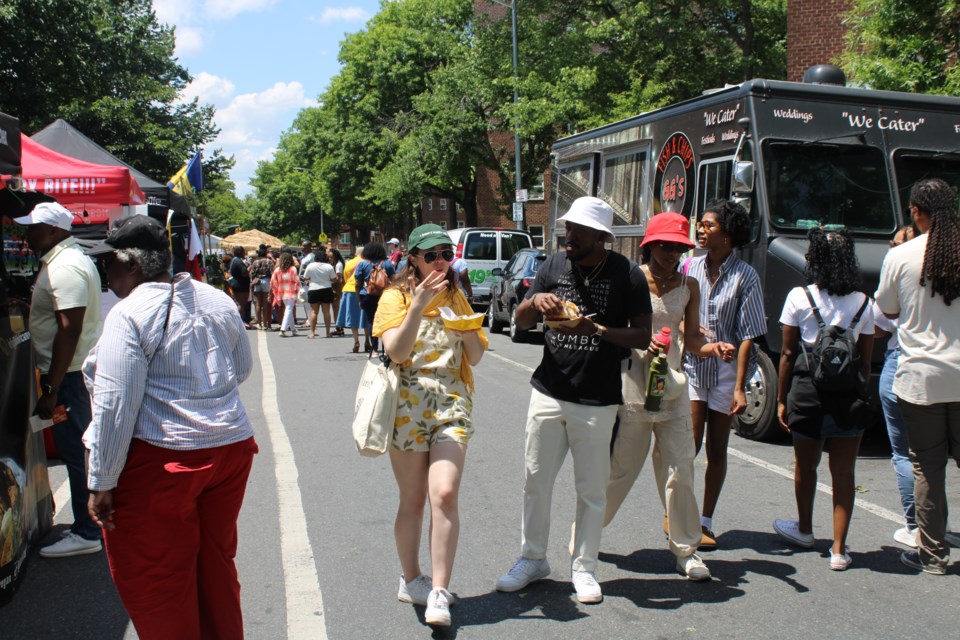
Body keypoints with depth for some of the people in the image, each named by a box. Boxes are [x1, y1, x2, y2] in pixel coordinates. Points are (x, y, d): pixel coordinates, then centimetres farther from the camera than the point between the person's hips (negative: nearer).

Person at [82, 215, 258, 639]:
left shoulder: (129, 314, -15)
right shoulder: (218, 301, 5)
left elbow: (115, 406, -17)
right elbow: (243, 368, 17)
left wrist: (102, 482, -12)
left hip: (160, 461, -7)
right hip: (231, 447, 7)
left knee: (152, 580, 9)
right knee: (215, 563, 21)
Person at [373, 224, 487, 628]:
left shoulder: (456, 297, 12)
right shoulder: (396, 297, 0)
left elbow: (475, 357, 12)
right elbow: (396, 352, -15)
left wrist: (467, 327, -8)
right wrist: (419, 304, -23)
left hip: (452, 404, 2)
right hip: (408, 407, -2)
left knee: (444, 495, -14)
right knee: (413, 499, 7)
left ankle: (438, 593, -10)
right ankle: (411, 580, 27)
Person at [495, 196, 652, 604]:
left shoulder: (627, 275, -6)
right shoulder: (555, 265, 5)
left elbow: (643, 337, -7)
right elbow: (522, 322, 9)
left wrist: (597, 330, -22)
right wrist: (535, 300, -14)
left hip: (597, 402, -3)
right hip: (548, 393, 3)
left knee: (591, 490, 8)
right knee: (536, 481, 10)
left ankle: (584, 567, 24)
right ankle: (532, 559, 27)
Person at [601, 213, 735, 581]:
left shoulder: (689, 286, 8)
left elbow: (691, 339, 10)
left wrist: (715, 348, -10)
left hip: (672, 385, 3)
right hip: (631, 383, -3)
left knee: (680, 470, 2)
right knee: (618, 468, 3)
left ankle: (686, 550, 16)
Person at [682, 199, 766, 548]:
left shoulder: (745, 276, -4)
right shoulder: (691, 268, 3)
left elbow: (747, 336, -7)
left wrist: (739, 387, -11)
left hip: (725, 371, -1)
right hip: (691, 366, 1)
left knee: (716, 450, 8)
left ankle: (705, 522, 19)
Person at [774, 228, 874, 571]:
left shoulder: (799, 297, -4)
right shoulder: (862, 302, 3)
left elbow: (788, 353, -2)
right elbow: (866, 359, 5)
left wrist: (781, 398, 5)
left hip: (807, 388, -1)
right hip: (850, 393, 1)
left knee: (805, 465, 16)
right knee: (844, 471, 7)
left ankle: (804, 530, 36)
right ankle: (839, 549, 7)